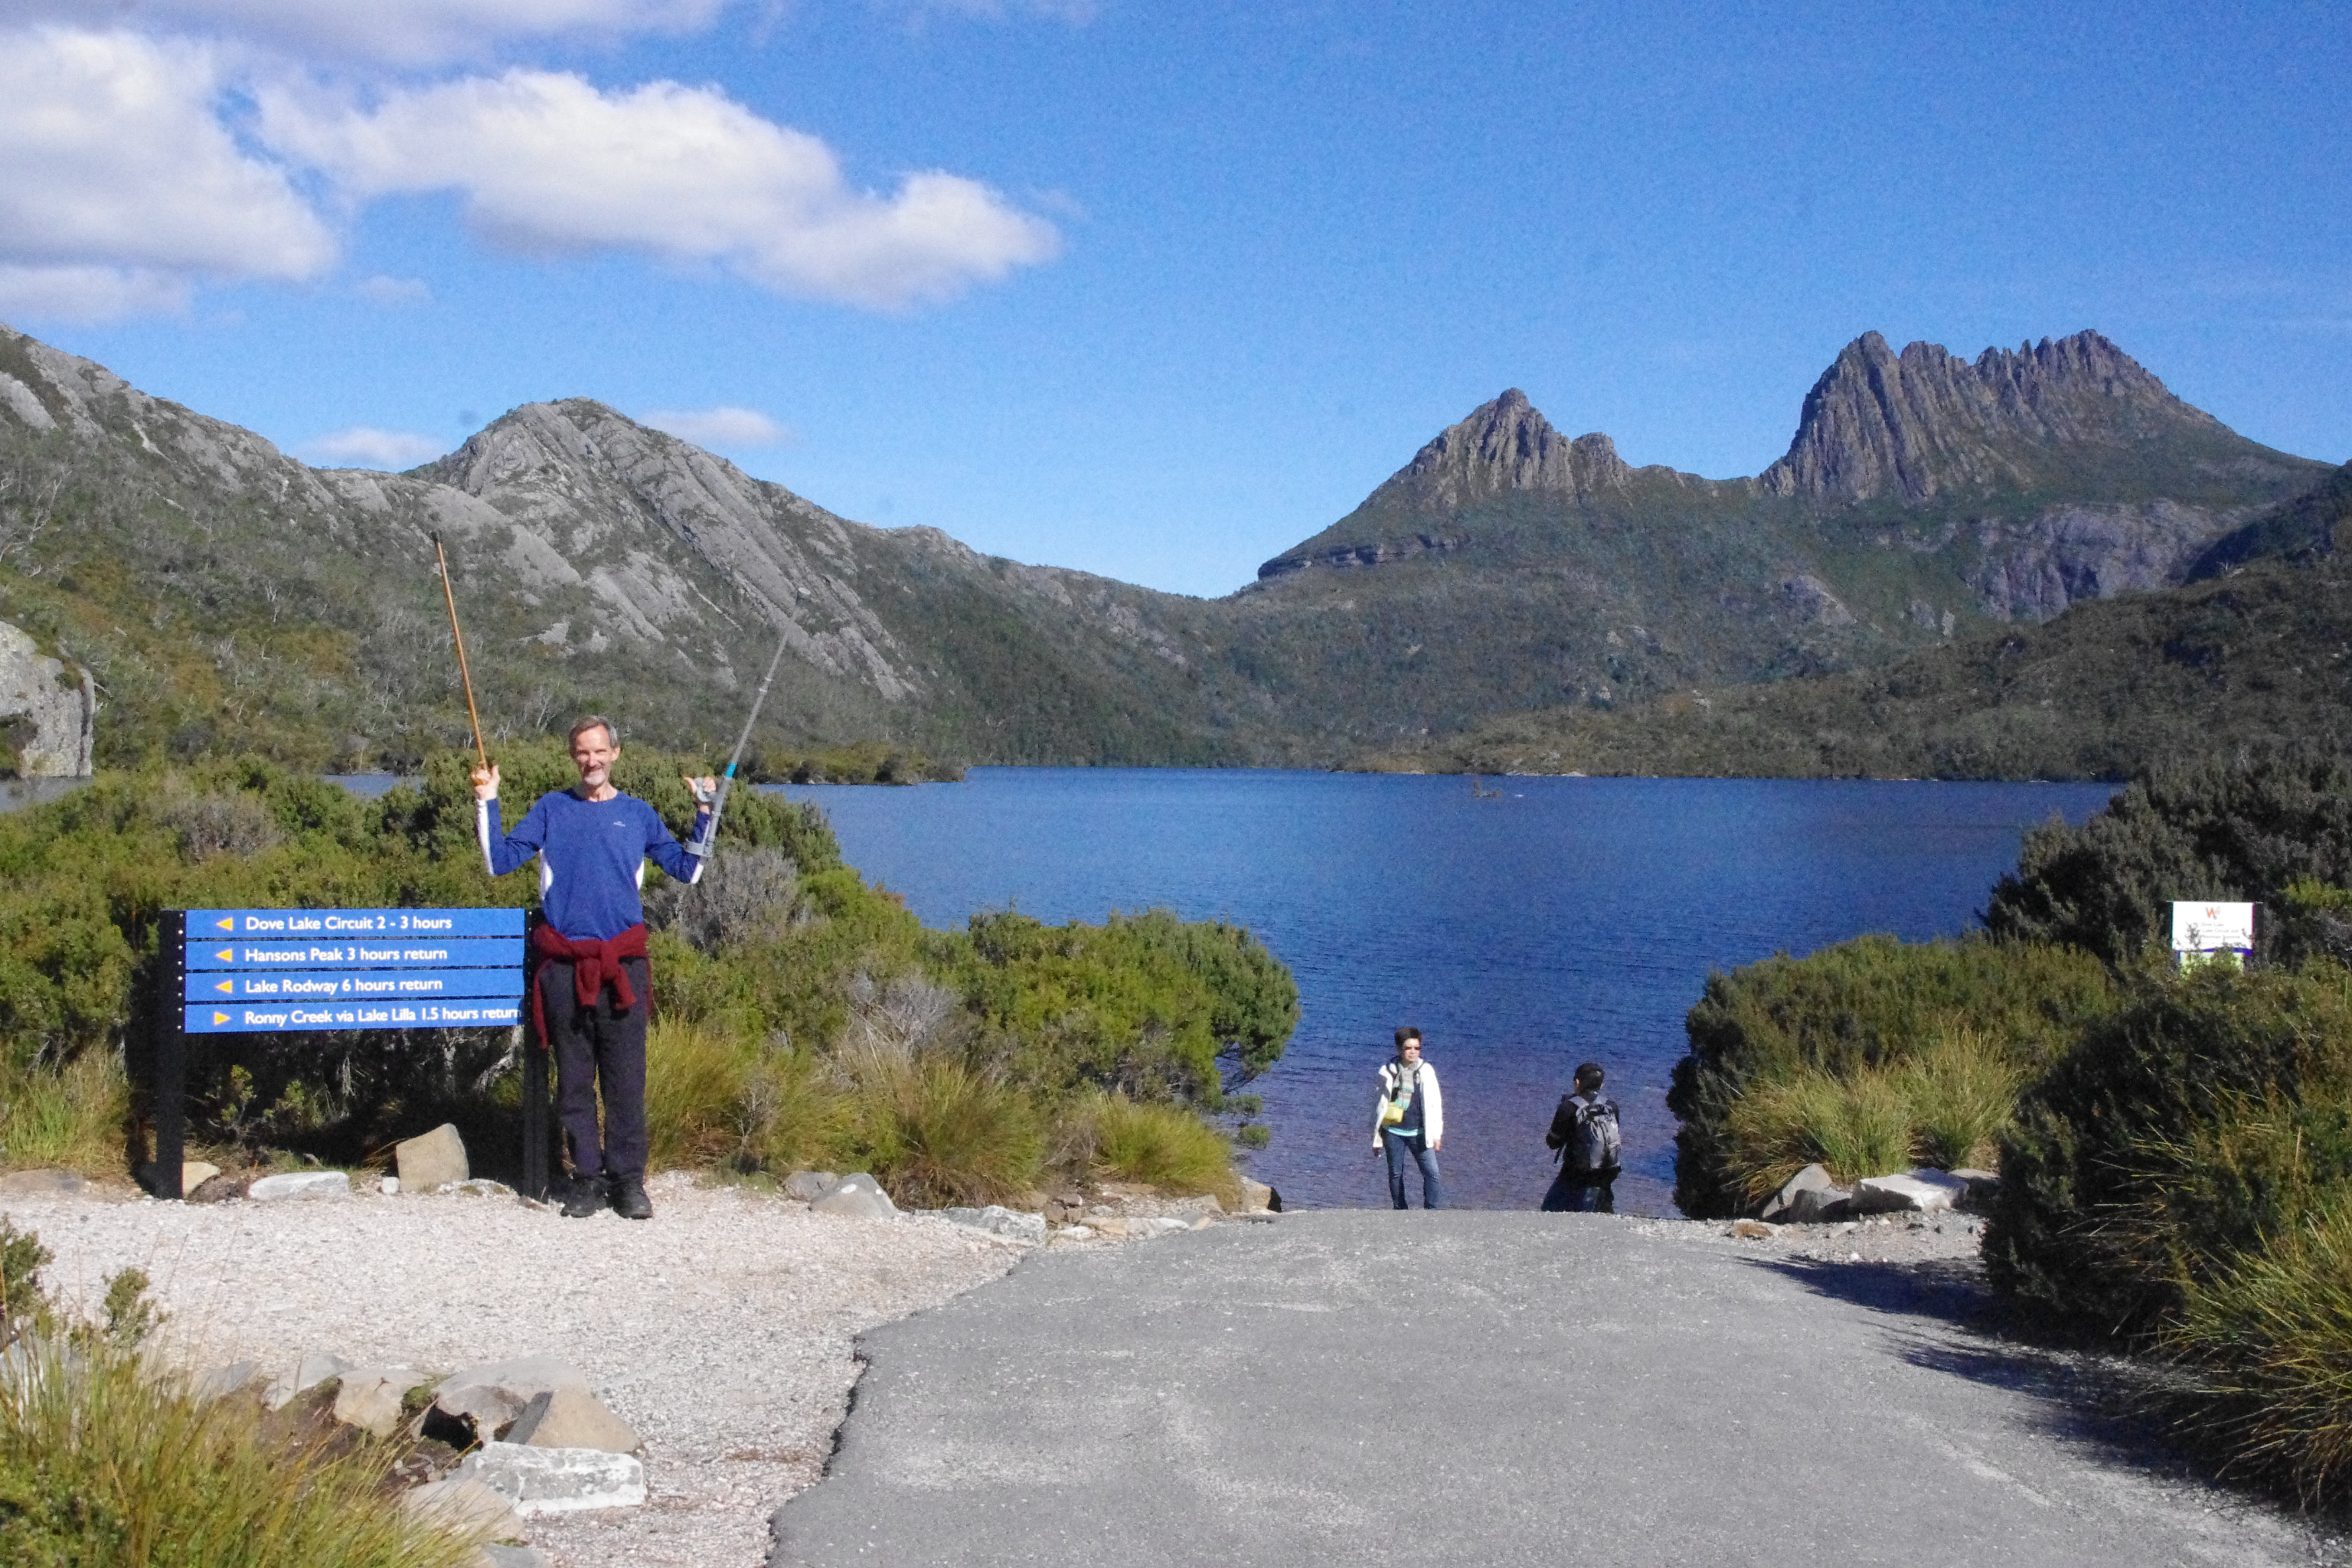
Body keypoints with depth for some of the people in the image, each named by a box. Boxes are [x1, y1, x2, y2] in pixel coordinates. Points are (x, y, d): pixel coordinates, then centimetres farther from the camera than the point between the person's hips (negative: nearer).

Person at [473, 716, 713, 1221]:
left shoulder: (637, 814, 12)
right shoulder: (551, 809, 11)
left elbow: (687, 870, 13)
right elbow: (499, 861, 7)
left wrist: (705, 813, 7)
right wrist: (486, 804, 0)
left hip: (622, 964, 0)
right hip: (563, 965, 0)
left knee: (626, 1078, -2)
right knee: (573, 1078, 4)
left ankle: (628, 1179, 5)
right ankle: (587, 1178, 11)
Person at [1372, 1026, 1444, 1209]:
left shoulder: (1426, 1071, -1)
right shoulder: (1388, 1071, -1)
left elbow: (1435, 1103, 3)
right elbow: (1380, 1104, 6)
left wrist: (1437, 1134, 0)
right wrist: (1376, 1138, 8)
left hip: (1419, 1132, -1)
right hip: (1393, 1132, 1)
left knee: (1431, 1173, -10)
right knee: (1395, 1174, 8)